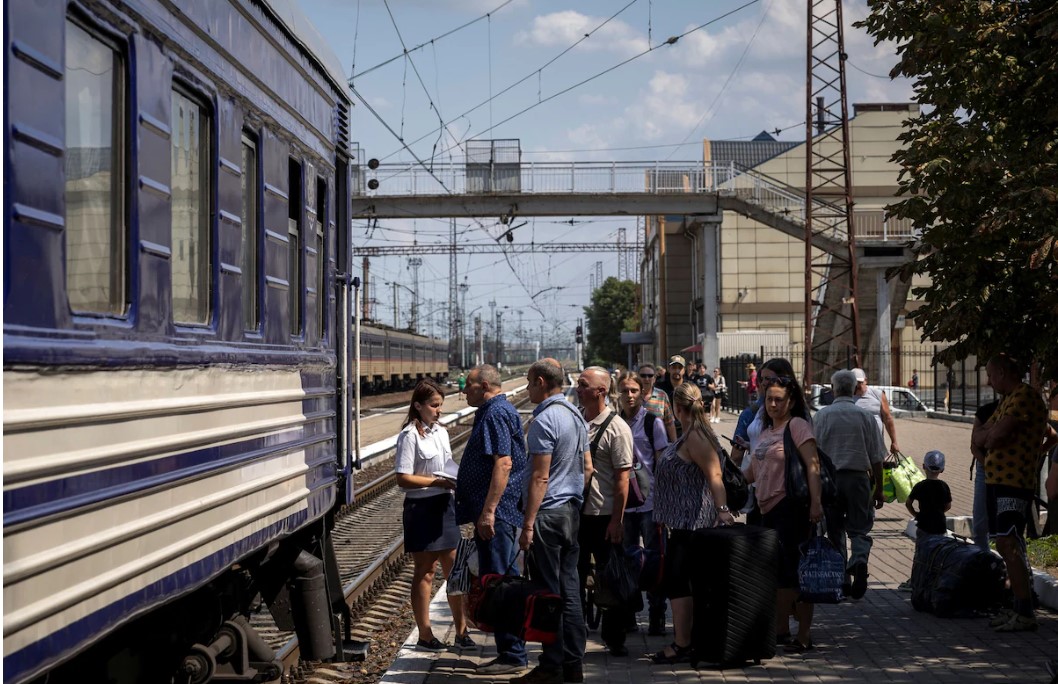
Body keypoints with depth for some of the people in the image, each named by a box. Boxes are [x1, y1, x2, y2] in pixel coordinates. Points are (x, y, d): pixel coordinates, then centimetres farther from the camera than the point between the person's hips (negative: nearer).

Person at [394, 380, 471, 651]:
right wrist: (438, 482, -21)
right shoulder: (410, 436, -12)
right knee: (424, 572, 1)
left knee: (454, 569, 10)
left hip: (444, 505, 7)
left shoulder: (441, 432, 11)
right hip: (421, 507, -7)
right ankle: (424, 635, 10)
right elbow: (403, 478, -16)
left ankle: (461, 631, 19)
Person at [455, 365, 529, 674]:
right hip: (500, 514, 11)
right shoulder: (495, 412, 19)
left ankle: (511, 656, -2)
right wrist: (485, 511, 24)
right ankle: (511, 652, 20)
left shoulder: (496, 413, -14)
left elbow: (503, 464, -23)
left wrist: (488, 511, -25)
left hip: (496, 514, -11)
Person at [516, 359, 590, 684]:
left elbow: (540, 477, -20)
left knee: (548, 593, -3)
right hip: (572, 511, 9)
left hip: (548, 514, -9)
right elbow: (587, 467, 17)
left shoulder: (544, 420, -16)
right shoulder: (576, 415, 12)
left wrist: (528, 524, -18)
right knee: (569, 590, 12)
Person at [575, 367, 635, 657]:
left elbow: (622, 477, -13)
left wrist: (616, 520, -16)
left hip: (604, 516, -5)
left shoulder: (616, 428, -11)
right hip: (575, 512, 5)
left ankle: (614, 636, 19)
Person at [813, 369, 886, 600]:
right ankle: (860, 561, -23)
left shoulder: (821, 415, 1)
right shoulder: (865, 416, 1)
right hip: (859, 478, 0)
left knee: (835, 530, 11)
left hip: (829, 479, 1)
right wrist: (879, 490, 10)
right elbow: (876, 458, 3)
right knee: (859, 528, 5)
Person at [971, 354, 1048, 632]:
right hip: (996, 481, 10)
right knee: (1007, 547, 12)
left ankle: (1026, 614, -18)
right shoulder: (1008, 400, 22)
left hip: (1014, 484, -10)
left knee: (1009, 546, -16)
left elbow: (998, 434, -21)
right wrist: (992, 434, -4)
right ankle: (1018, 608, 18)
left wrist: (989, 433, 1)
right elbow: (978, 438, 18)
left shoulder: (1026, 396, -11)